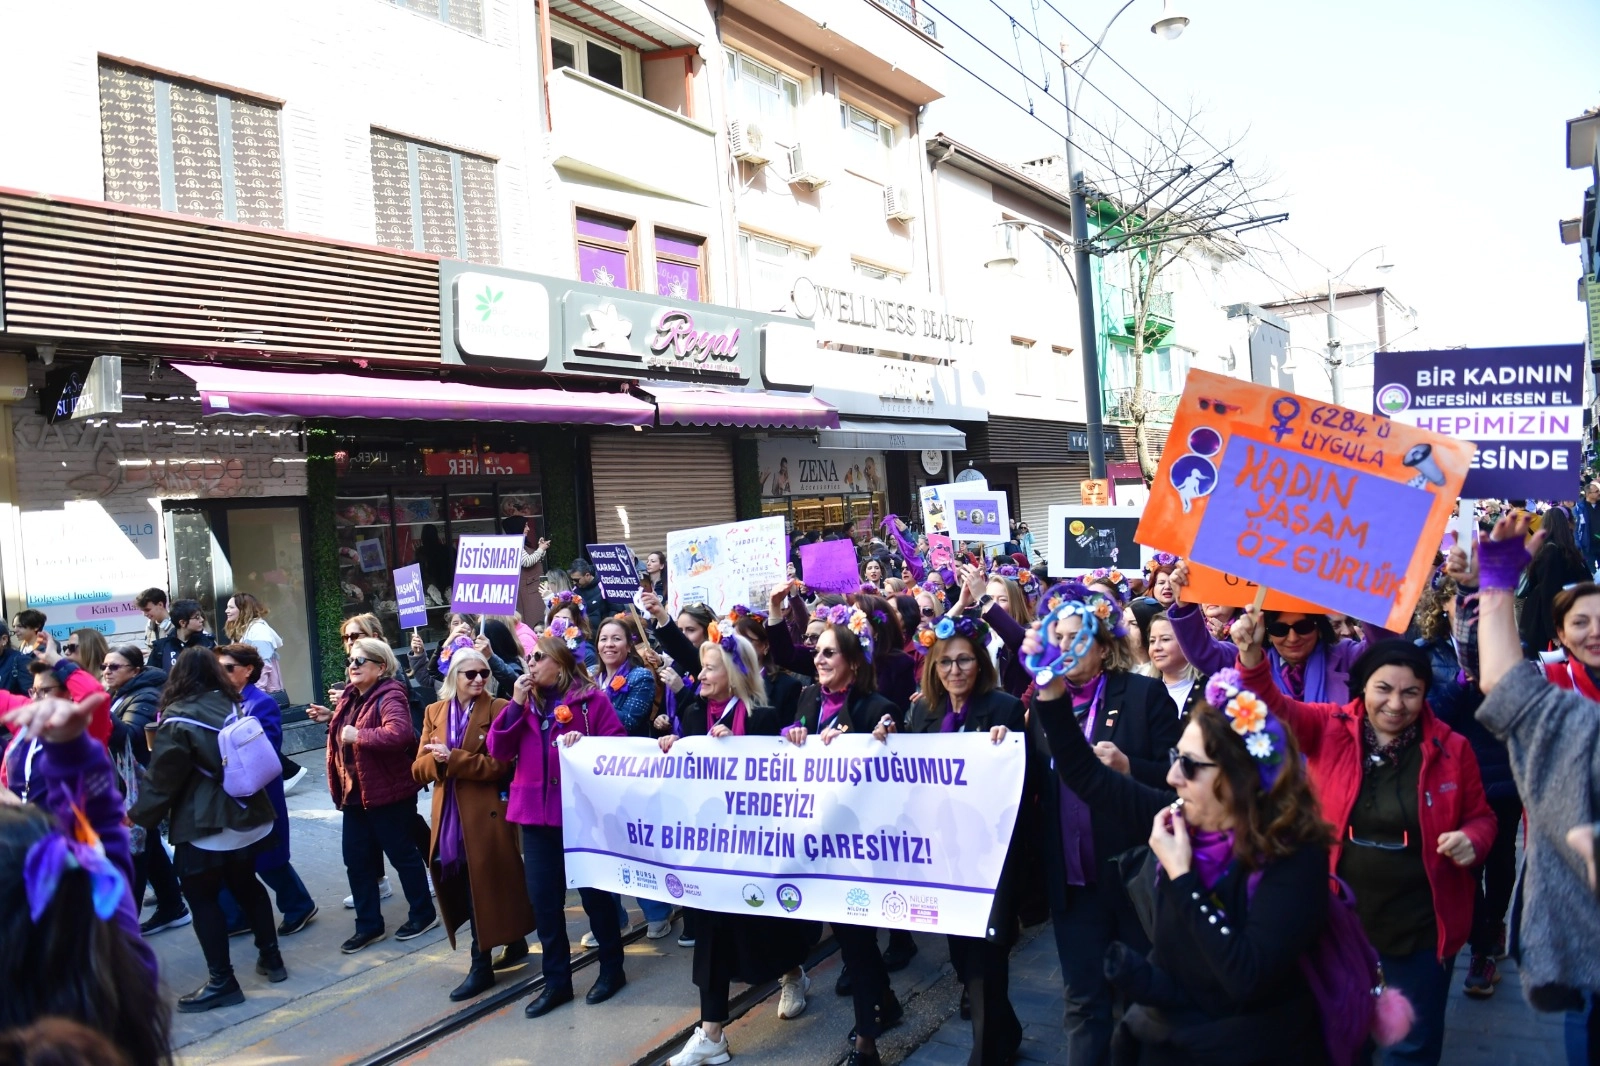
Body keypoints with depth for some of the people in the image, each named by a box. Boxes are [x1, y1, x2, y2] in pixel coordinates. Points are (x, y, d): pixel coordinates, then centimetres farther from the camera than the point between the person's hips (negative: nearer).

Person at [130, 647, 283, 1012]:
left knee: (202, 899, 4)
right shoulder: (230, 706, 3)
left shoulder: (178, 719, -14)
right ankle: (270, 957, 26)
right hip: (246, 816, 7)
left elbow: (161, 777, -11)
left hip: (203, 825, -7)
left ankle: (221, 981, 6)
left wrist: (138, 816, 1)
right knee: (247, 887, 20)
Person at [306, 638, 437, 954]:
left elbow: (399, 733, -38)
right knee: (356, 860, 12)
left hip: (389, 793, -9)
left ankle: (423, 914, 22)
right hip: (354, 792, 9)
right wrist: (332, 718, 9)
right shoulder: (351, 695, 9)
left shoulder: (389, 696, -19)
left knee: (402, 855, 5)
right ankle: (369, 925, 25)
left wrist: (357, 735, -29)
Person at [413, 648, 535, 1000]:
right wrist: (436, 760, -16)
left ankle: (482, 966, 8)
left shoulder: (498, 709, -6)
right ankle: (515, 942, 28)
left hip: (485, 813, -5)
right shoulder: (434, 712, 9)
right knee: (464, 888, 11)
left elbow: (499, 764, -14)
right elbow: (419, 768, 6)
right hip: (449, 816, 5)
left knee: (483, 886, -2)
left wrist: (452, 758, -19)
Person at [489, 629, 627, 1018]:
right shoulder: (527, 701, 9)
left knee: (595, 891, 7)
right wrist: (516, 704, -8)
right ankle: (556, 980, 21)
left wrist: (586, 742, -26)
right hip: (535, 813, 5)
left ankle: (612, 968, 25)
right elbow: (498, 750, 0)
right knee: (543, 898, 8)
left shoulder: (590, 698, -6)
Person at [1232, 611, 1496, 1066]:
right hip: (1340, 914, 0)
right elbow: (1275, 708, -19)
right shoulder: (1329, 728, -7)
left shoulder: (1451, 749, -5)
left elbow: (1480, 816, 7)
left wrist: (1472, 840, -16)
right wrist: (1252, 657, -39)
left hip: (1420, 923, 0)